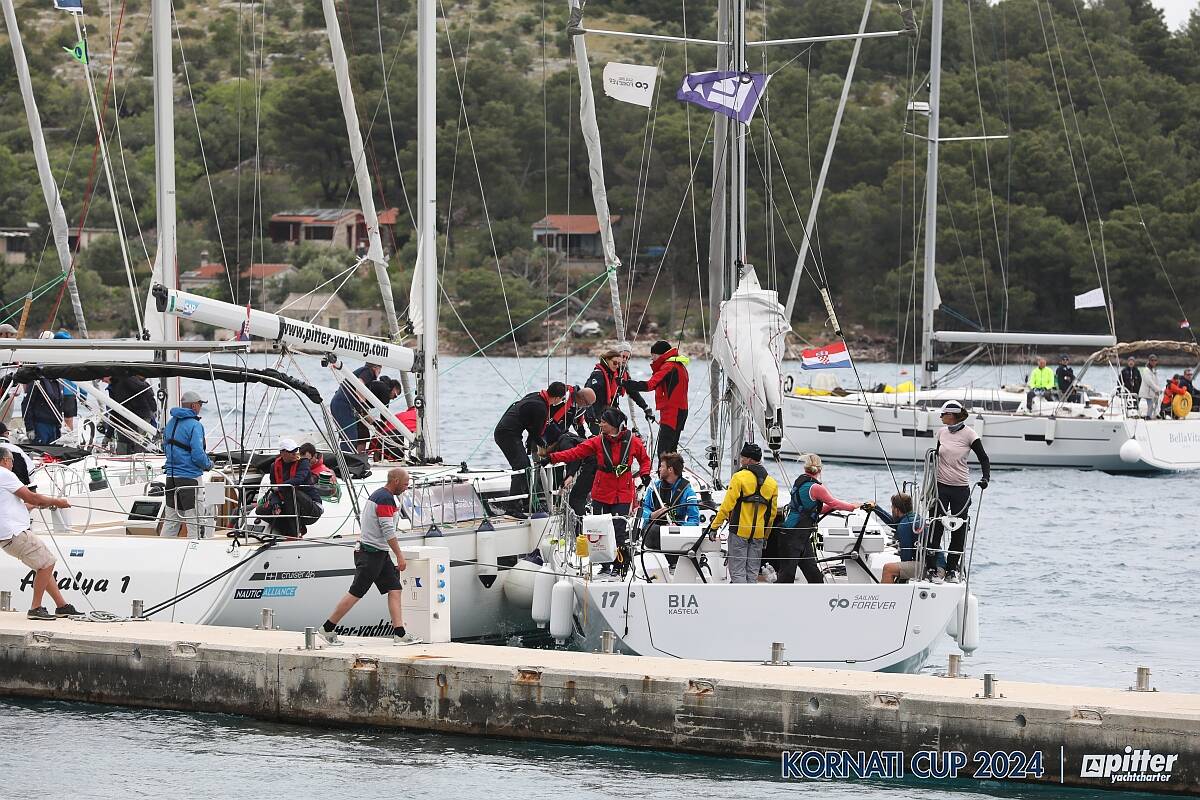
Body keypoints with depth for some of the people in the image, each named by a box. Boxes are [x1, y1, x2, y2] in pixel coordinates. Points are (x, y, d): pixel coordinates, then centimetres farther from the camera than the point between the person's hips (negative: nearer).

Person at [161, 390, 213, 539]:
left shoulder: (171, 423, 11)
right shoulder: (195, 425, -13)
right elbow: (198, 455, -18)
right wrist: (208, 464, 0)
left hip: (171, 475, 7)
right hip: (190, 476, -7)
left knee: (171, 520, 13)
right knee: (195, 522, -1)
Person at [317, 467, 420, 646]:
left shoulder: (378, 494, 15)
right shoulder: (385, 499, -17)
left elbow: (361, 518, 23)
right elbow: (388, 531, -21)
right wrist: (400, 556, -18)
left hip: (379, 553, 10)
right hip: (371, 553, -10)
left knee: (395, 590, 3)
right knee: (356, 593, -6)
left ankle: (399, 634, -1)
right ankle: (328, 629, 2)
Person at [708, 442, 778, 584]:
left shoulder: (739, 477, -10)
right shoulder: (772, 483, 9)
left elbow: (728, 505, -12)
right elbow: (772, 513, 13)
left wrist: (715, 525, -4)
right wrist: (765, 535, 22)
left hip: (740, 530, -5)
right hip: (758, 534, 5)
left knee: (737, 571, -3)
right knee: (753, 572, 11)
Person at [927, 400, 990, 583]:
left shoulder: (969, 434, -8)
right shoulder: (942, 432, 5)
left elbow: (984, 459, -5)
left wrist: (986, 478, -22)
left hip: (961, 488, -3)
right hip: (941, 486, 3)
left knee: (959, 530, 4)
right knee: (935, 528, -5)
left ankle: (952, 568, 15)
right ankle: (932, 569, -1)